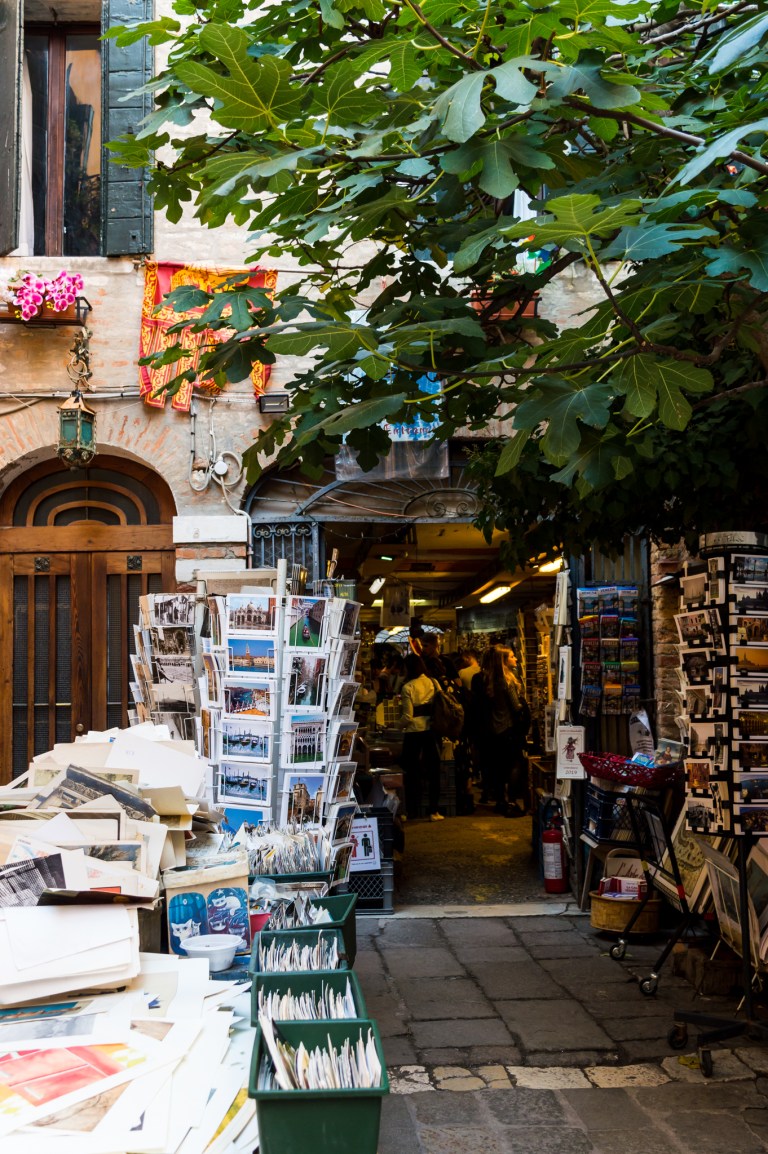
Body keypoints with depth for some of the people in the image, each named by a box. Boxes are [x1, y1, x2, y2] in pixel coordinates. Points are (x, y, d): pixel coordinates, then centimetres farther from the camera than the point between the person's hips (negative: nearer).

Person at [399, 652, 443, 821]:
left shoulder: (408, 687, -12)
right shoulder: (433, 683, -1)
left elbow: (408, 715, -12)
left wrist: (400, 725, 6)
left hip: (414, 732, -3)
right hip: (431, 730, 3)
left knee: (411, 770, 8)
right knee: (433, 769, 9)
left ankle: (412, 810, 11)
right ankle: (433, 810, 7)